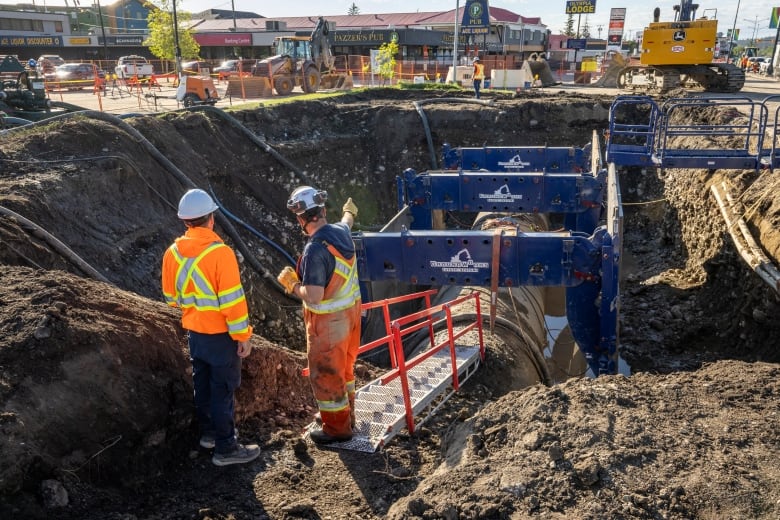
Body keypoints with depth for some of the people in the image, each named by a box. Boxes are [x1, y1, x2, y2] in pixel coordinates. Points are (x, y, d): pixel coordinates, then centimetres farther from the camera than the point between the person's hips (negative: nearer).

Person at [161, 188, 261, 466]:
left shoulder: (173, 253, -2)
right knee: (223, 390, 3)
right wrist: (243, 335, -12)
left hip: (194, 333, 7)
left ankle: (209, 432, 37)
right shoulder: (219, 252, -23)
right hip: (221, 335, -7)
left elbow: (171, 297, 9)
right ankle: (225, 448, 11)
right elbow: (233, 301, -22)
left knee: (203, 384, 20)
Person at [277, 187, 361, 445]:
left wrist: (291, 283, -11)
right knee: (344, 367, 24)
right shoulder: (341, 232, -5)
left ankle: (337, 427, 23)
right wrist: (350, 212, 45)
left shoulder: (315, 250, -29)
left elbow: (313, 297, -29)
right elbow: (346, 222, 23)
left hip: (328, 321, -8)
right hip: (350, 311, 8)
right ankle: (345, 413, 42)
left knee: (326, 373, 9)